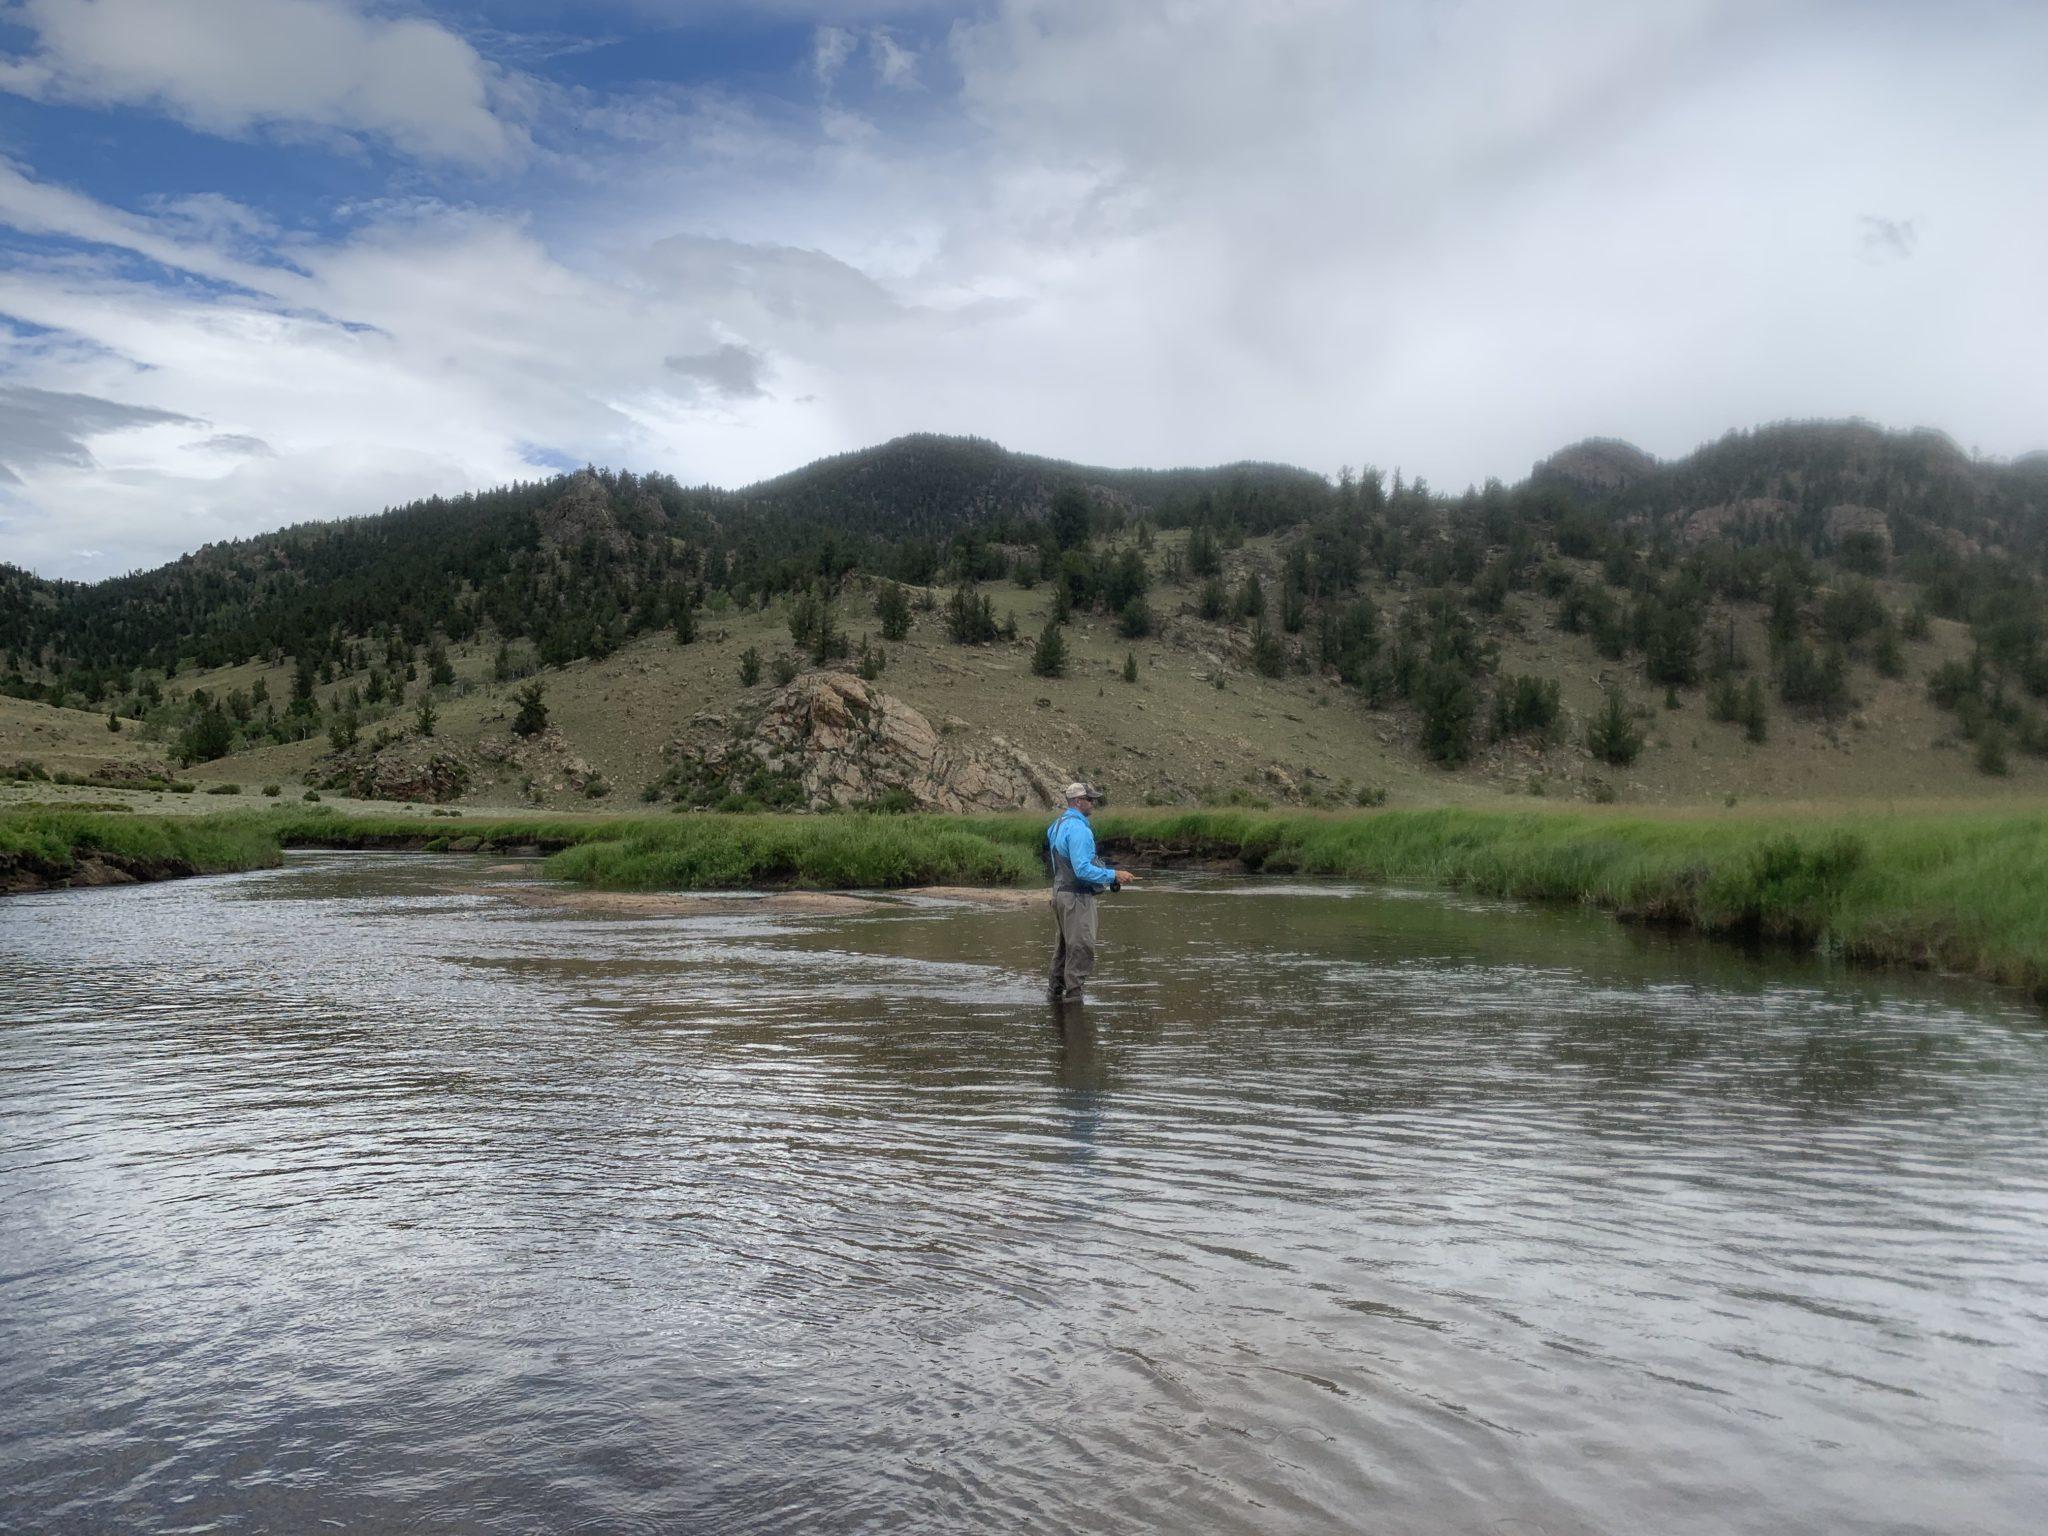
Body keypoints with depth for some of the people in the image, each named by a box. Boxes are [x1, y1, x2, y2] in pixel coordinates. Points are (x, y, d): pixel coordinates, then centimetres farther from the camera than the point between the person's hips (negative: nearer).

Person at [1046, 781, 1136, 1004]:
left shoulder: (1058, 825, 14)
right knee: (1082, 948, -6)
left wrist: (1108, 876, 18)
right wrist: (1114, 875, -20)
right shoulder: (1078, 828, -18)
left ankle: (1055, 991, 26)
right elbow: (1083, 869, -24)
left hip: (1060, 892, 10)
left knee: (1063, 946, 18)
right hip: (1077, 896, -10)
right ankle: (1073, 995, -4)